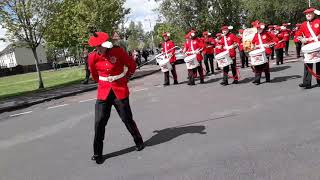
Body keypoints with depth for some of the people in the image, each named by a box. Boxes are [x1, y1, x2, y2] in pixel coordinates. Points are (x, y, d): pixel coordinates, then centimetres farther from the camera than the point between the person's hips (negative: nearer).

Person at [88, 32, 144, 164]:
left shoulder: (118, 52, -10)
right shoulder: (93, 57, -3)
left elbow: (132, 65, 5)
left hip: (120, 92, -2)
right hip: (103, 93, 2)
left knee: (127, 119, 7)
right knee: (99, 122, -3)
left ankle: (139, 142, 31)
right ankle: (97, 154, 12)